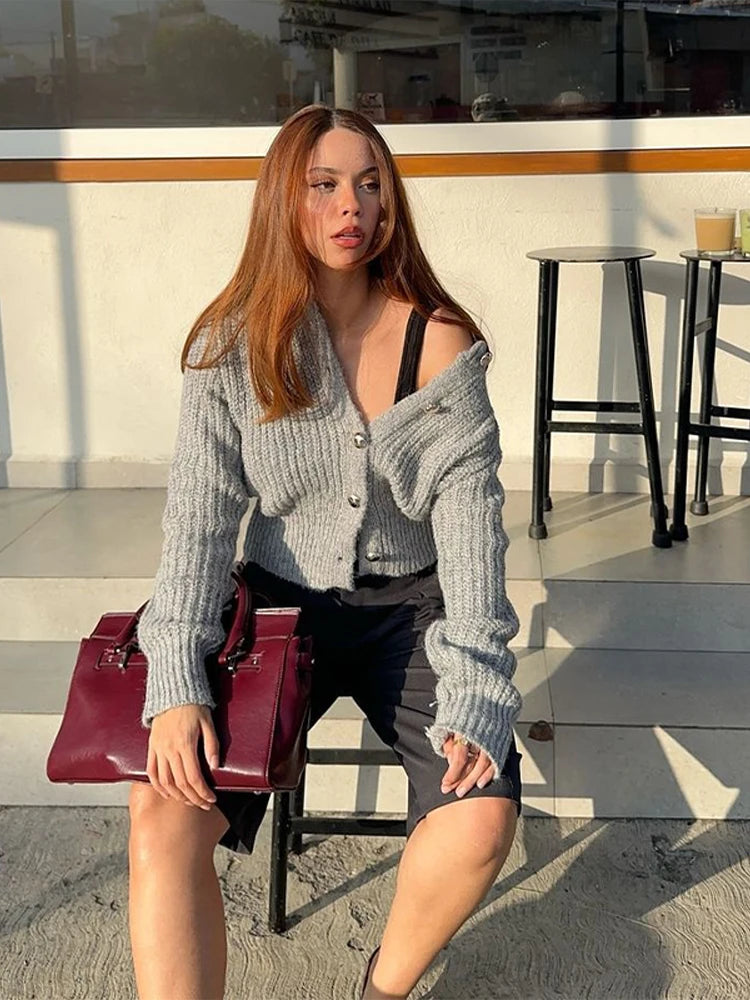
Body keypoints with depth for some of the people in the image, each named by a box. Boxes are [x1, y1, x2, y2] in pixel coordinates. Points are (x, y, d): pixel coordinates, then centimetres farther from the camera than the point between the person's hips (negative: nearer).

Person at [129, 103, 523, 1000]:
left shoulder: (441, 343, -6)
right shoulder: (231, 345, -4)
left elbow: (470, 520, -10)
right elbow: (199, 520, -7)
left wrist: (473, 696, -20)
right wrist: (176, 685, -19)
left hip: (412, 612, 0)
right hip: (280, 605, 1)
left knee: (484, 817, -22)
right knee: (164, 813, -23)